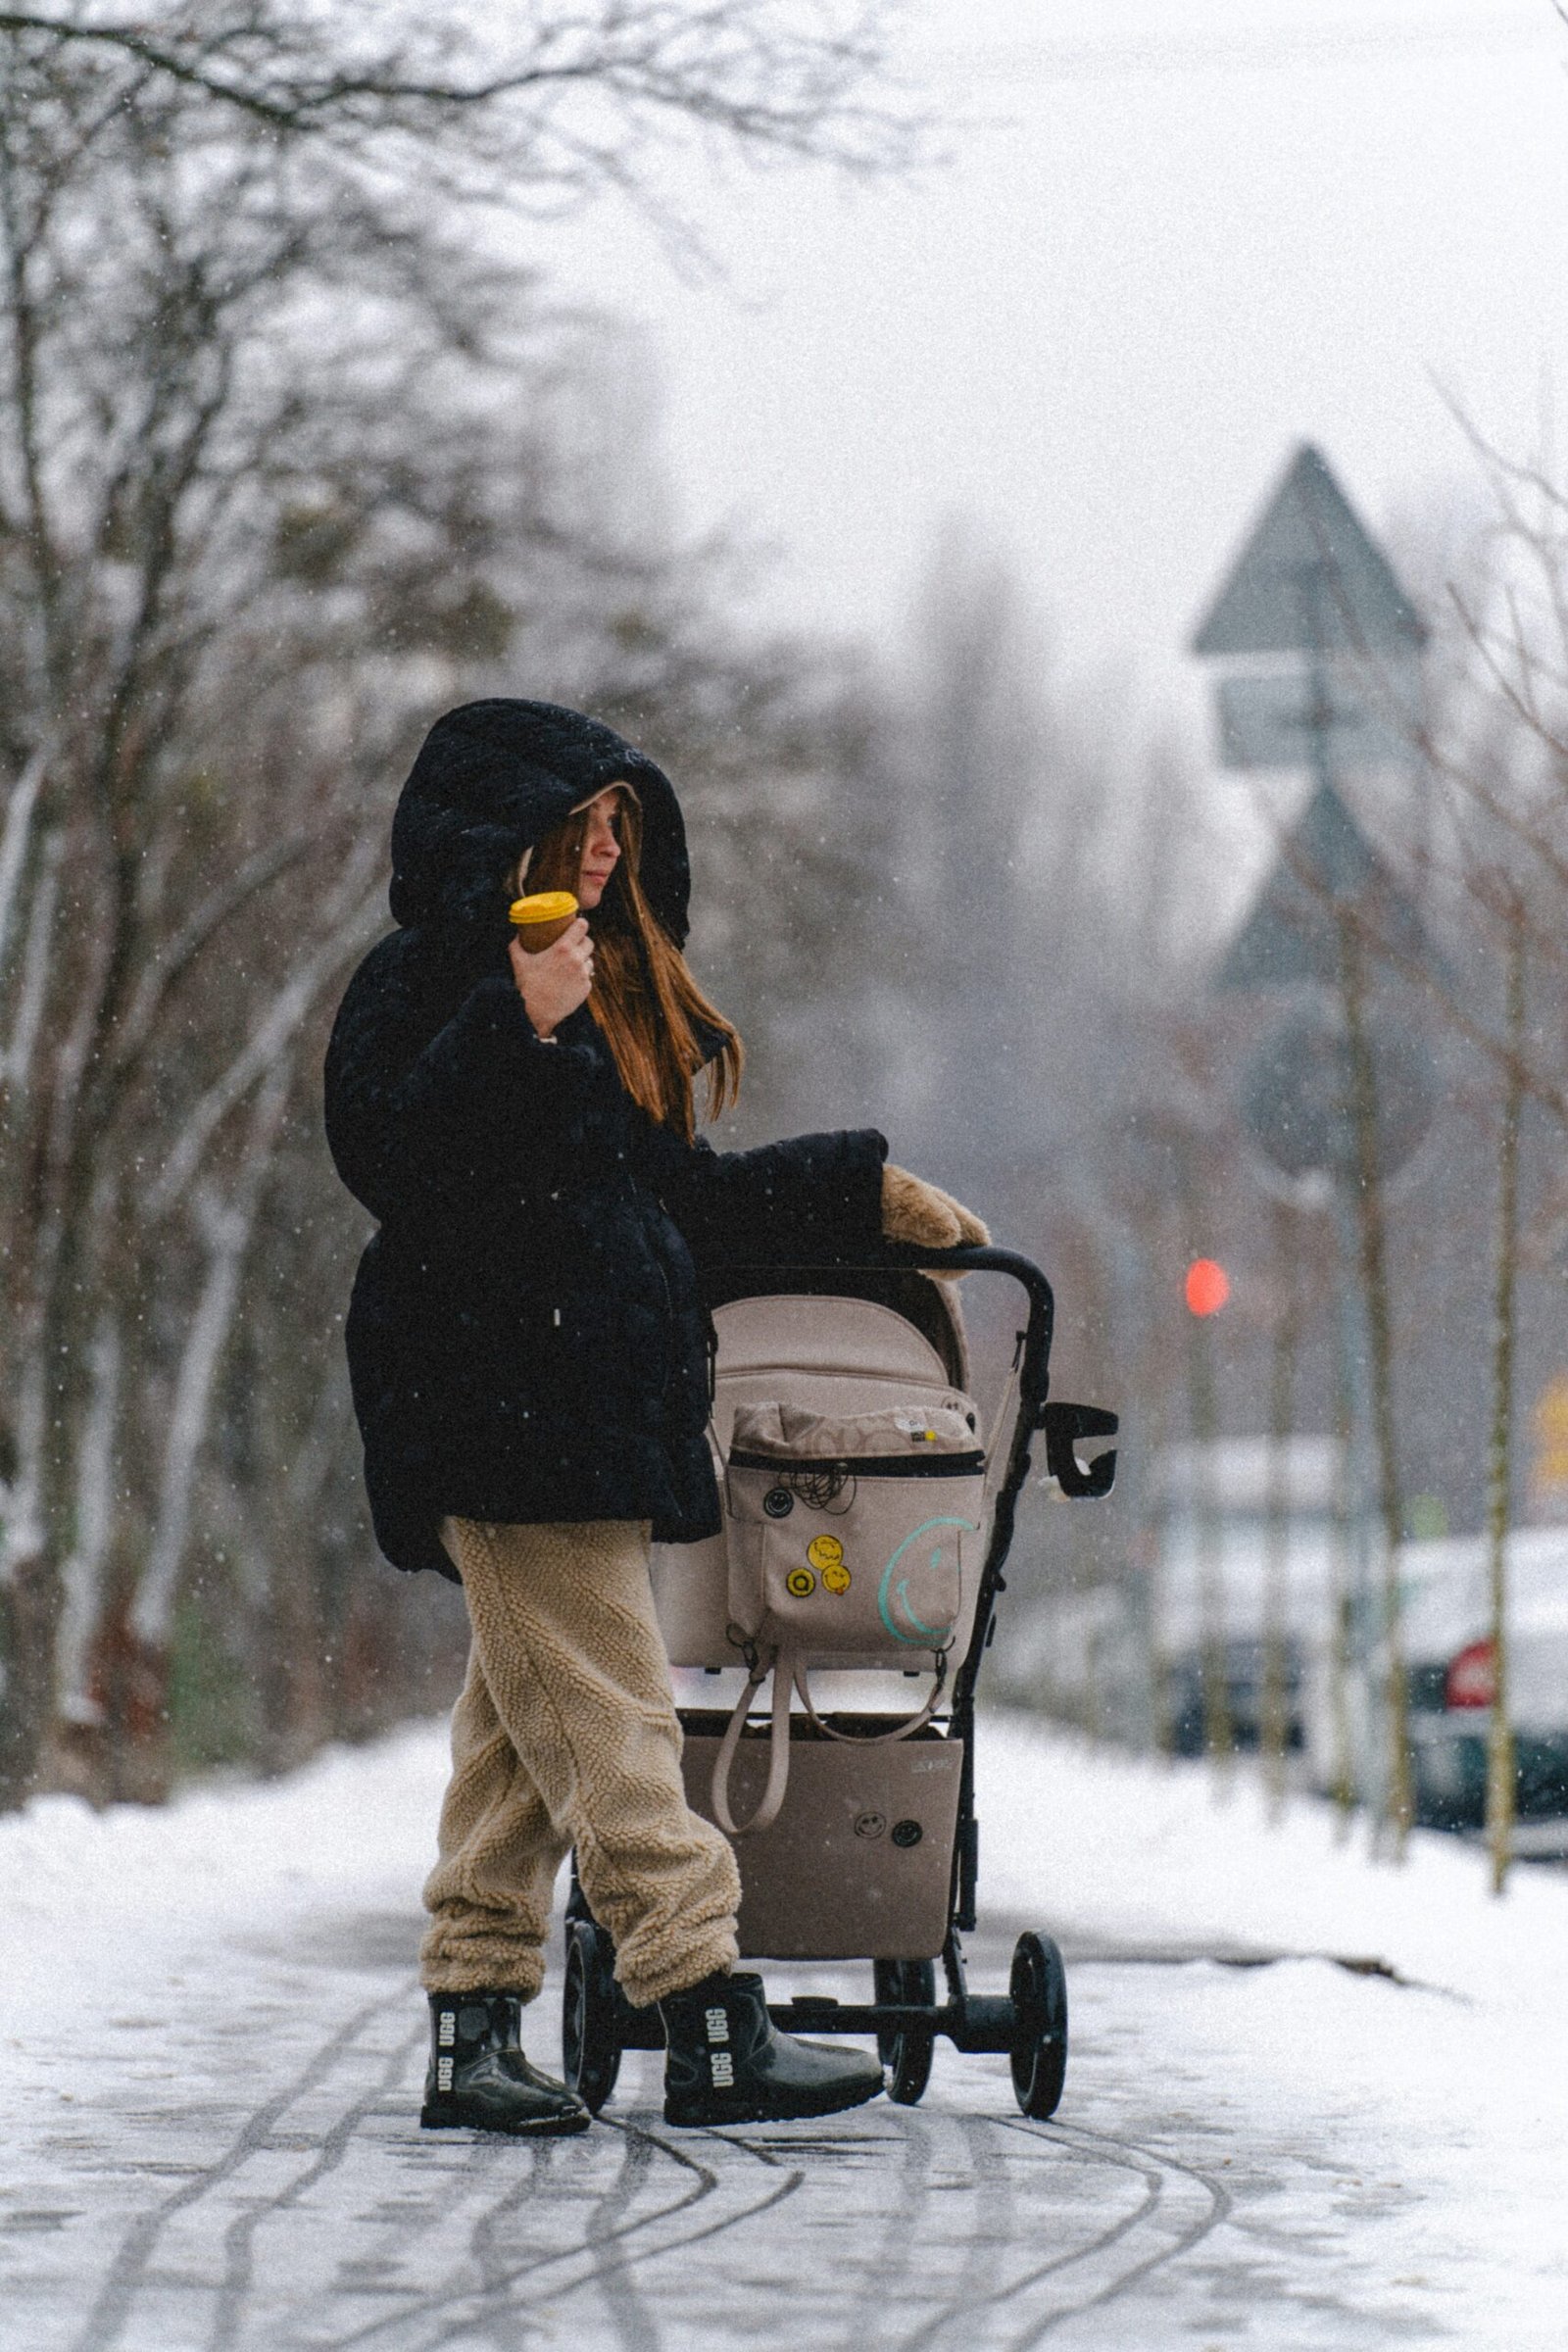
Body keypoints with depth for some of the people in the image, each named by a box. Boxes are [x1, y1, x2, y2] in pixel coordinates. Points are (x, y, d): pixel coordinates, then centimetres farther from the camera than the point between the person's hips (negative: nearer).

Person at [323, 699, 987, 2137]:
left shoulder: (611, 992, 23)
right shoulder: (420, 980, -4)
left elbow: (673, 1196, 29)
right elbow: (383, 1155, -19)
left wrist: (864, 1194, 30)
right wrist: (517, 1029, -26)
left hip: (600, 1399, 9)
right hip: (497, 1402, -9)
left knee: (526, 1725, 6)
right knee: (605, 1714, -11)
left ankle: (473, 2036, 7)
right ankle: (712, 2028, -15)